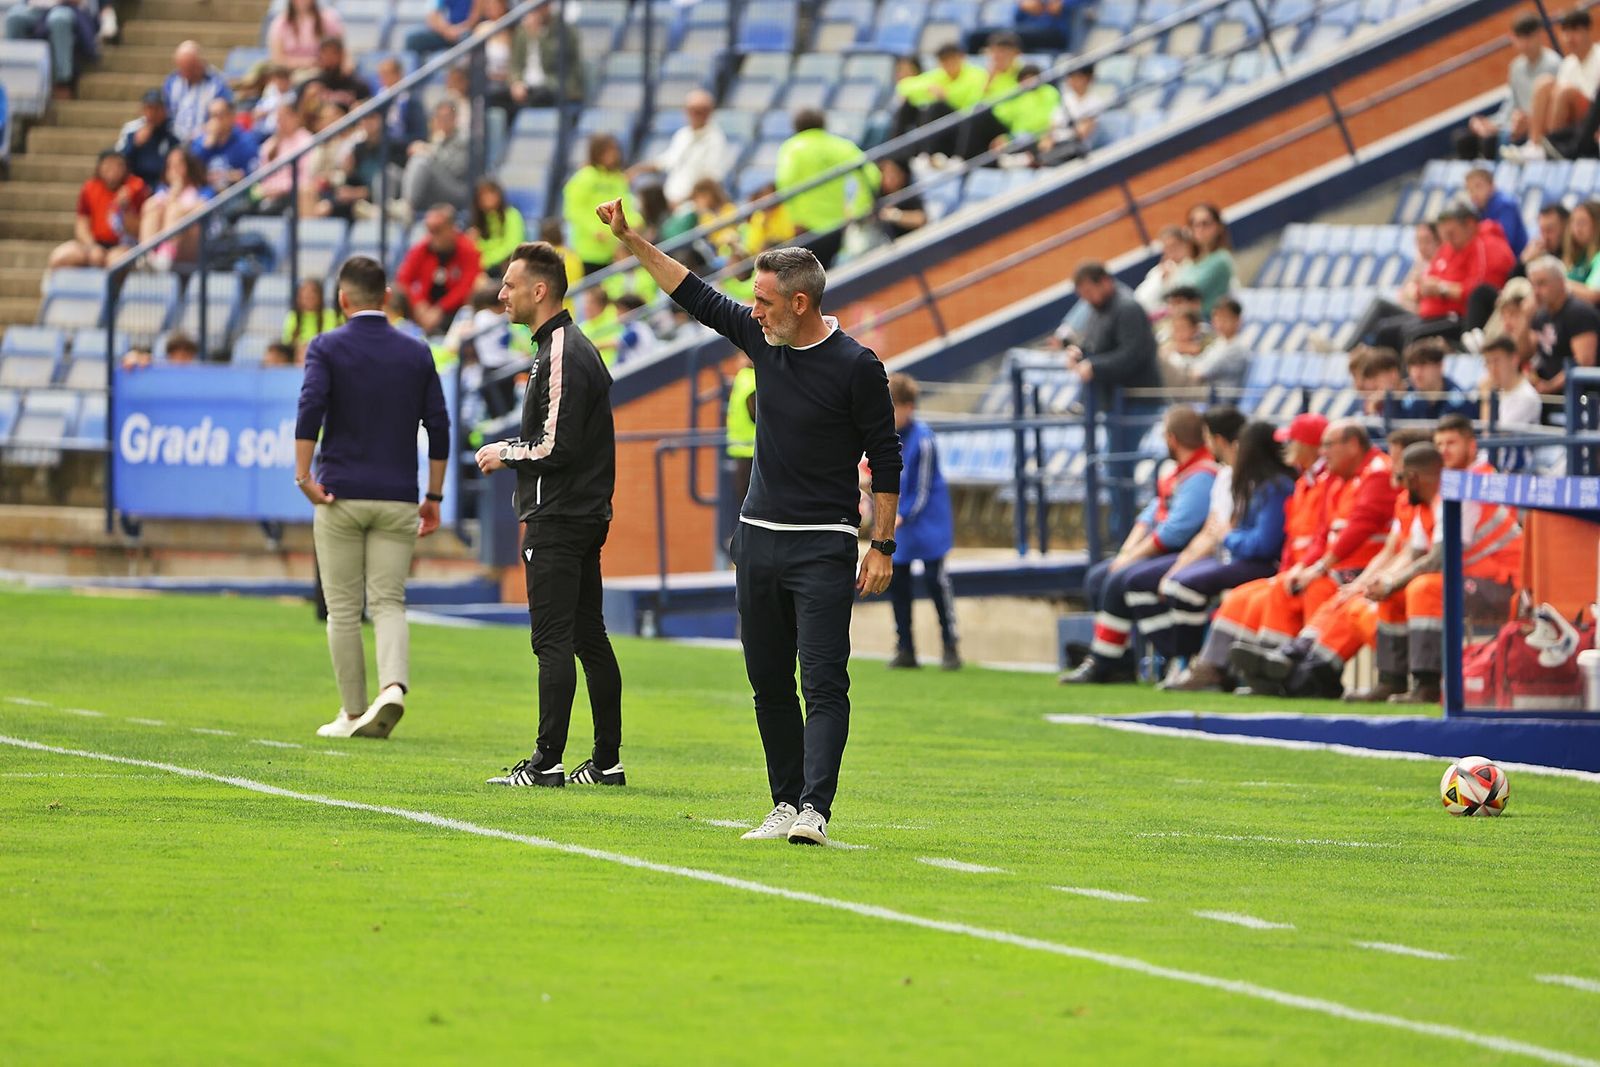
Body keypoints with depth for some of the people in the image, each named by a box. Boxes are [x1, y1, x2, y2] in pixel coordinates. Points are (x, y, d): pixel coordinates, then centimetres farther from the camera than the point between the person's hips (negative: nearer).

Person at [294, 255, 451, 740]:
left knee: (343, 610, 5)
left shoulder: (327, 348, -1)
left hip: (339, 498, -2)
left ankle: (353, 713, 7)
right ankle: (393, 686, -22)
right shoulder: (416, 354, 7)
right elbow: (438, 427, 5)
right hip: (397, 499, 2)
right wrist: (434, 496, 10)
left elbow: (311, 407, -16)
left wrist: (302, 475, -14)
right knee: (389, 604, 3)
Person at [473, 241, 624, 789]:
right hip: (586, 514, 10)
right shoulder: (573, 345, 17)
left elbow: (557, 446, -21)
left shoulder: (561, 355, -15)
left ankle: (547, 760, -11)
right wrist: (513, 453, 15)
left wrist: (505, 453, -7)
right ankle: (607, 760, 13)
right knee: (590, 638, 11)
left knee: (554, 640, -10)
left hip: (558, 519, -10)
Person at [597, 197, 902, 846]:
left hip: (823, 548, -7)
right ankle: (786, 804, 14)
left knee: (824, 683, -12)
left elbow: (885, 461, -6)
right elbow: (696, 296, 16)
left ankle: (815, 810, -20)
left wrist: (882, 546, -9)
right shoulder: (763, 339, 6)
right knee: (769, 683, 8)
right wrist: (630, 239, 13)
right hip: (758, 541, 7)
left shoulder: (856, 367, -11)